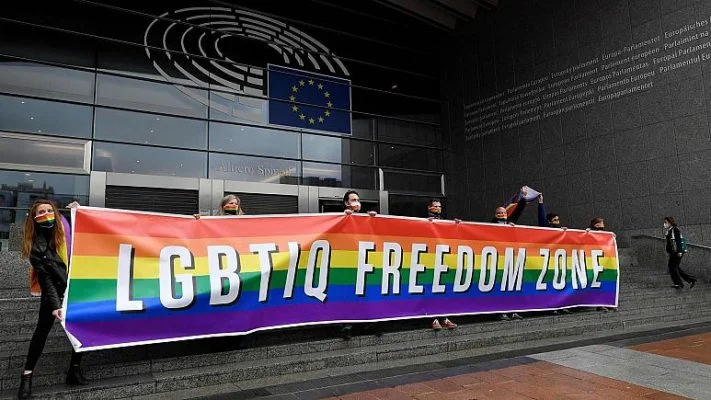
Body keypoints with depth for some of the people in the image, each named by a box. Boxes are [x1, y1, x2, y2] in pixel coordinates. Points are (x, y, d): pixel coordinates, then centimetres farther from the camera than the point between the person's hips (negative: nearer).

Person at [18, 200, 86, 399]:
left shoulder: (65, 230, -6)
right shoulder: (36, 247, -14)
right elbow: (46, 279, -17)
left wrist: (76, 210, 0)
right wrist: (55, 305, -24)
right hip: (53, 292, -3)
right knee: (42, 331, 5)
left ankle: (75, 369, 17)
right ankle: (27, 374, 17)